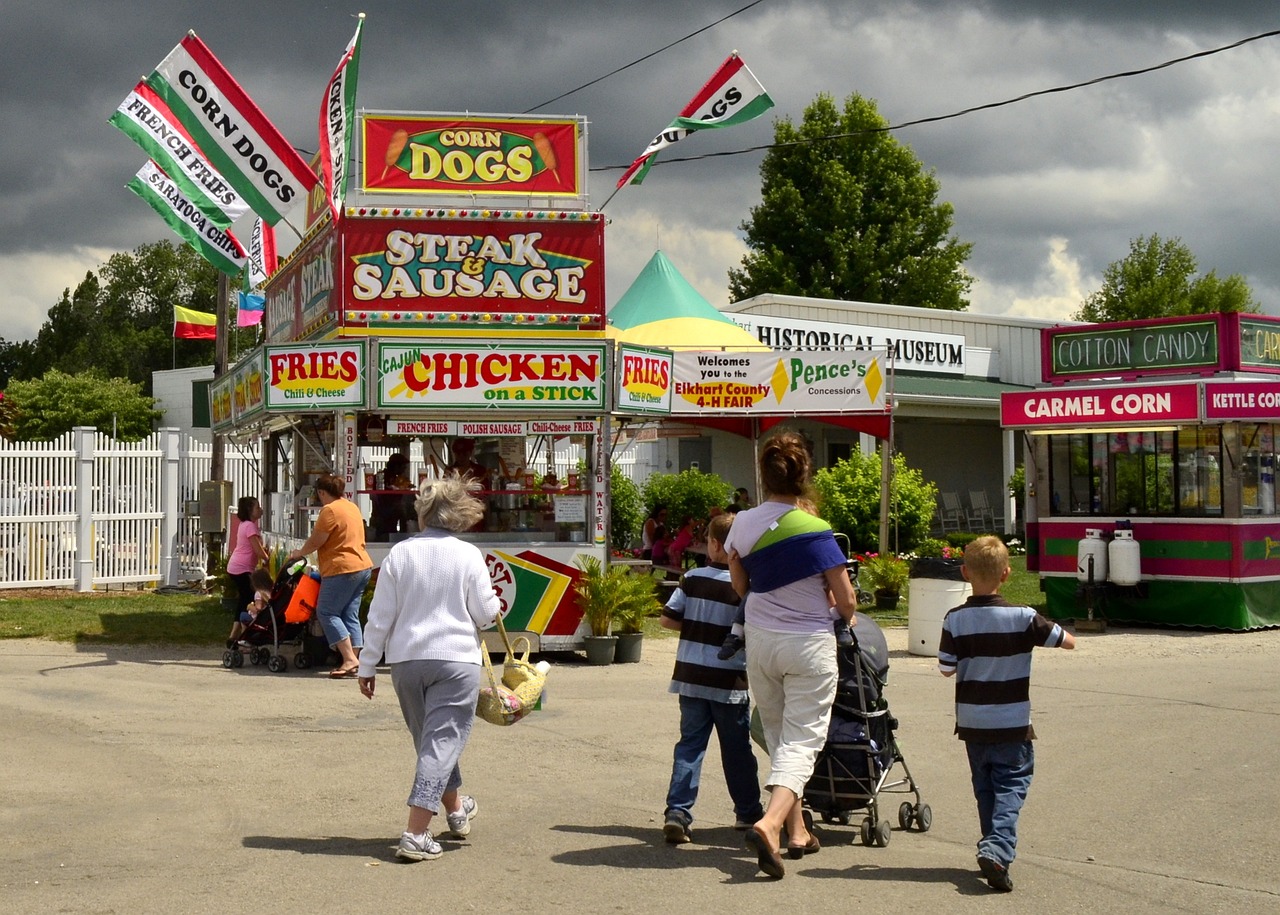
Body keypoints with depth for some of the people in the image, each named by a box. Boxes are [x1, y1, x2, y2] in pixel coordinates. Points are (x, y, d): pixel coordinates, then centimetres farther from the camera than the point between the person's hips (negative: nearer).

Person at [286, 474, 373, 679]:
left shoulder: (330, 510, -12)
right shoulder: (352, 507, 16)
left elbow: (315, 541, -10)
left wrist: (299, 553, 9)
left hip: (342, 569, -9)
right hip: (363, 566, 9)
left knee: (327, 612, -2)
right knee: (350, 615, 9)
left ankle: (349, 658, -11)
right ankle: (354, 661, 5)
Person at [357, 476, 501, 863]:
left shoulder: (400, 553, -1)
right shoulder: (468, 555, -5)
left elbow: (380, 616, 0)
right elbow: (487, 613, -3)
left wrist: (368, 666, 8)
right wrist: (492, 608, 21)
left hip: (406, 660, 3)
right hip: (456, 659, -3)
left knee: (429, 739, 20)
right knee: (442, 742, -2)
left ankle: (456, 809, 40)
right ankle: (415, 834, -11)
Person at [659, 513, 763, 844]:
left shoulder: (692, 579, -1)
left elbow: (667, 618, 1)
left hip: (690, 677, 2)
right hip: (729, 681, -2)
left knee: (690, 744, 7)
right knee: (736, 749, 12)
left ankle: (677, 812, -6)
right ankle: (748, 812, 25)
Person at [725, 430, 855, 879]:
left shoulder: (742, 524, -3)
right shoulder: (815, 532, -16)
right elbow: (845, 601, -11)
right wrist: (842, 615, 11)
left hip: (759, 640, 5)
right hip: (809, 645, -5)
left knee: (778, 736, 18)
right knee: (802, 740, 0)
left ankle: (797, 830, 26)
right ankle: (770, 823, -20)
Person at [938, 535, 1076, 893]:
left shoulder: (955, 619, -9)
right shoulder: (1022, 618, -12)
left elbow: (946, 669, -4)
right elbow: (1069, 641, -3)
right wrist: (1040, 631, 15)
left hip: (972, 722, 2)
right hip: (1012, 723, -2)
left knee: (985, 787, 16)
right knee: (1011, 785, 2)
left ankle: (995, 849, 19)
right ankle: (998, 848, -17)